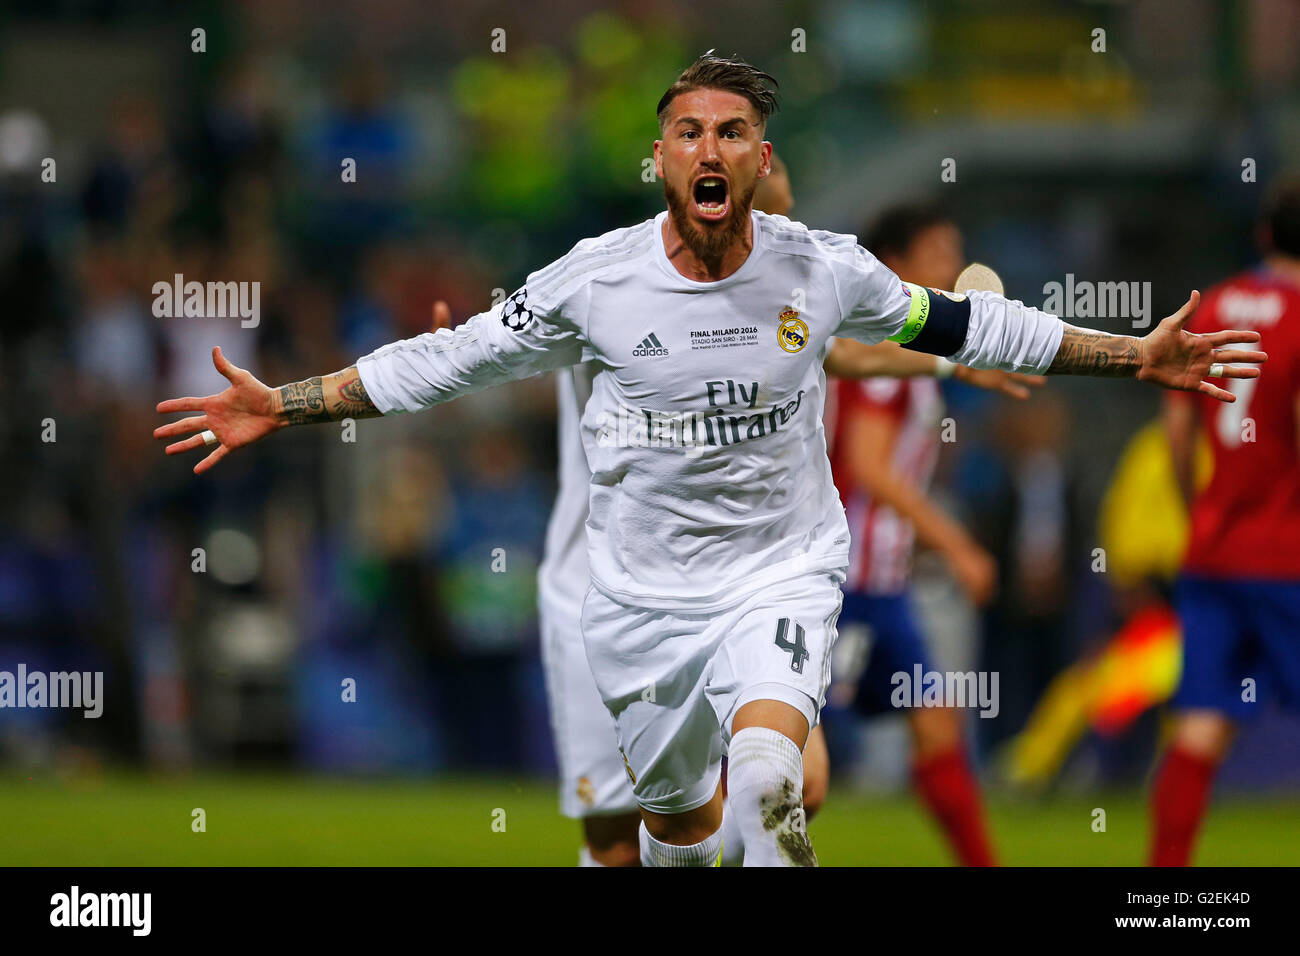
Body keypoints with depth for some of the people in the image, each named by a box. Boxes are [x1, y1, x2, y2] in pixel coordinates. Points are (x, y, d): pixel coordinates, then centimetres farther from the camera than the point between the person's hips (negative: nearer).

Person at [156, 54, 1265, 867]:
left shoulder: (822, 270, -6)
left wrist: (1135, 357, 10)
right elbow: (446, 361, 0)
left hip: (783, 573, -1)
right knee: (679, 820, 13)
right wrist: (280, 407, -5)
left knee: (765, 773, -29)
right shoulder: (594, 280, -9)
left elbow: (956, 323, 9)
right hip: (643, 590, 2)